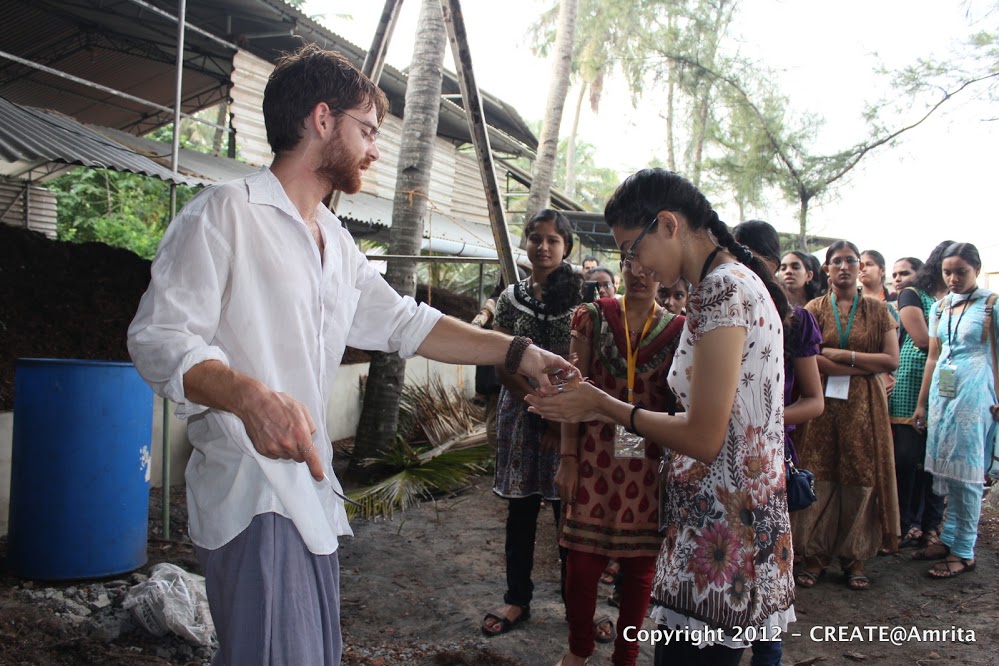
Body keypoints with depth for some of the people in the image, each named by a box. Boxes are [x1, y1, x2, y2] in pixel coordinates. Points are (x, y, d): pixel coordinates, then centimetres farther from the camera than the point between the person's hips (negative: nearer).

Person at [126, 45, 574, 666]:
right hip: (252, 491, -8)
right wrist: (249, 394, -33)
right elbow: (159, 337, -15)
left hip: (312, 488, 9)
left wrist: (518, 352, 13)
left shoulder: (336, 241, 18)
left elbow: (404, 323, 20)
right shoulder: (226, 212, -8)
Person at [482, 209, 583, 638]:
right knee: (521, 509, 9)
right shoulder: (511, 296, 7)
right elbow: (501, 363, 1)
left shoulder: (580, 293, 0)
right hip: (521, 413, 3)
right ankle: (517, 599, 22)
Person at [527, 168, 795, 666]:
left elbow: (703, 439, -20)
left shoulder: (723, 288, -17)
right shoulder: (736, 281, 12)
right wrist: (604, 410, 9)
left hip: (720, 537, -9)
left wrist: (603, 405, -9)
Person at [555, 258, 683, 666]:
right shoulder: (592, 318, 2)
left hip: (649, 463, 0)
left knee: (640, 563, 8)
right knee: (582, 560, 4)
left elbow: (683, 402, 4)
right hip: (596, 457, 0)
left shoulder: (677, 330, 2)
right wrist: (568, 457, -2)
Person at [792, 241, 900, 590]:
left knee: (861, 477, 1)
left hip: (864, 406, 1)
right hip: (823, 404, -1)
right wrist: (864, 367, -11)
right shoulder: (815, 308, 6)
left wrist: (843, 355, -9)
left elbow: (892, 360, -1)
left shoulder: (877, 310, 9)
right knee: (820, 477, -1)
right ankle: (816, 554, 9)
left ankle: (854, 557, 13)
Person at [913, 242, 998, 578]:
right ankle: (949, 539, 20)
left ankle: (964, 552, 6)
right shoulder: (939, 307, 12)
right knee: (945, 470, 9)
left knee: (965, 474, -2)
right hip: (941, 393, 5)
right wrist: (921, 403, 15)